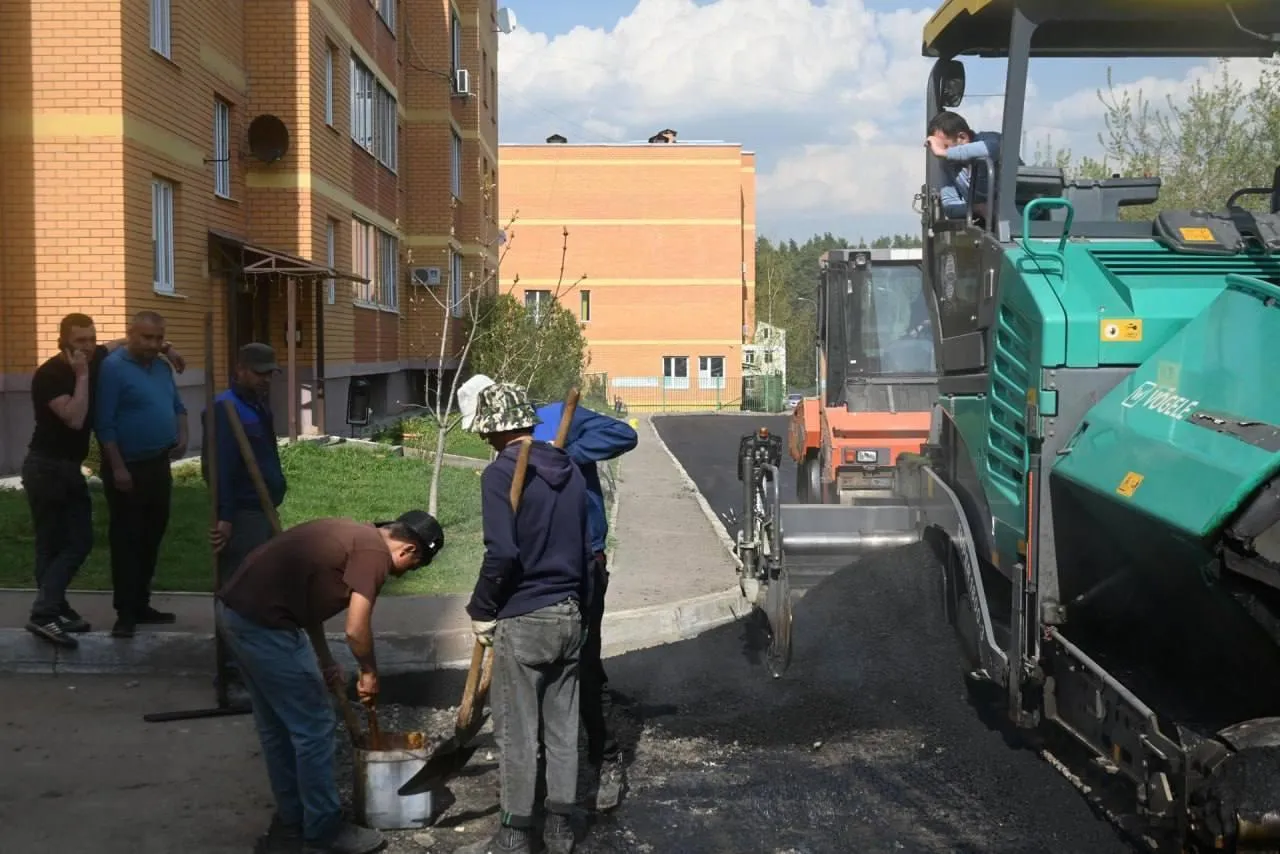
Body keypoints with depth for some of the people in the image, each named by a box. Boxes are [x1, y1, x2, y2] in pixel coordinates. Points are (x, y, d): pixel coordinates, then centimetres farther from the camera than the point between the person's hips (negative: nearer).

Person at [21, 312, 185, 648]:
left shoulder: (93, 360, 2)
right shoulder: (49, 375, -19)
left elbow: (127, 342, 19)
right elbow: (74, 419, -29)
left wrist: (165, 348, 12)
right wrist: (82, 375, -25)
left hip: (71, 467, 7)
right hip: (46, 467, -7)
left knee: (79, 541, 4)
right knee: (51, 546, -5)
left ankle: (54, 610, 11)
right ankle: (43, 615, -1)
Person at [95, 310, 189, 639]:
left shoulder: (162, 367, 9)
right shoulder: (113, 367, -14)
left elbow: (178, 406, 21)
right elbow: (104, 423, -17)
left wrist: (182, 436, 2)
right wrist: (117, 467, -19)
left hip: (159, 465, 8)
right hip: (128, 468, -8)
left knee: (152, 537, 13)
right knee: (126, 540, -3)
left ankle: (141, 604, 23)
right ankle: (125, 613, 2)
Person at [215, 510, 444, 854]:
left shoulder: (353, 534, 19)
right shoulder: (374, 551, -10)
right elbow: (356, 629, -12)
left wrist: (325, 661, 28)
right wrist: (370, 672, 6)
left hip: (234, 608, 10)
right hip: (263, 623, -10)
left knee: (277, 727, 20)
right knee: (314, 727, 3)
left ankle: (290, 824, 32)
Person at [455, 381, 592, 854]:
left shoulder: (501, 472, -14)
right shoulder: (569, 470, 8)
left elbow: (502, 554, -22)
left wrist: (481, 610, -9)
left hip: (522, 620, -7)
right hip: (569, 616, 7)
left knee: (517, 733, 3)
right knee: (562, 727, 14)